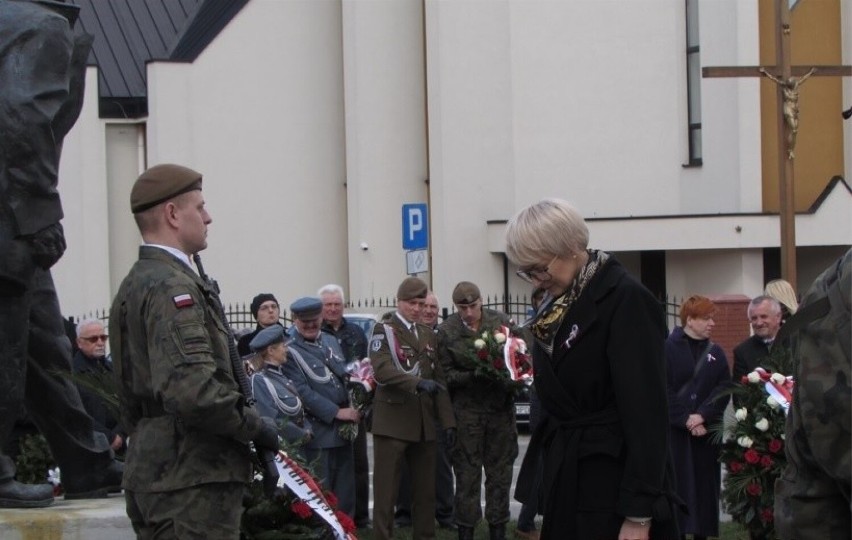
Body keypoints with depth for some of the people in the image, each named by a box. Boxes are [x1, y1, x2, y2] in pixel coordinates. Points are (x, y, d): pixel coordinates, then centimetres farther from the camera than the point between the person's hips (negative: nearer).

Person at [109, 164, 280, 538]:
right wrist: (254, 426, -14)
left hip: (149, 472, 10)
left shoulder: (135, 285, 18)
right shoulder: (172, 287, -14)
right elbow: (191, 389, -26)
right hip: (192, 477, -10)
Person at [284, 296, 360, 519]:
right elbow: (302, 391, -17)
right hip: (318, 432, -7)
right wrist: (337, 412, -18)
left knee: (346, 491, 11)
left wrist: (353, 409, 2)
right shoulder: (289, 350, -11)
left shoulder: (330, 341, 13)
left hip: (343, 429, 7)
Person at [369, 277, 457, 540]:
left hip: (424, 423, 6)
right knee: (386, 490, -5)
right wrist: (418, 383, -30)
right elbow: (382, 371, -18)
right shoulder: (383, 330, -2)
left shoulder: (428, 335, 19)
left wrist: (448, 420, 10)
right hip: (392, 421, -6)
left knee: (426, 489, 7)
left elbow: (439, 381, 18)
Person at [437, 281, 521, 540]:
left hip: (500, 408, 2)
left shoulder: (501, 322, -1)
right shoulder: (446, 331, -4)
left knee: (500, 473, 7)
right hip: (466, 410, -2)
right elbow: (447, 374, -4)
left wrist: (509, 381, -14)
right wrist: (473, 376, -20)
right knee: (467, 475, 0)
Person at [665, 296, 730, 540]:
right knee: (677, 486, -5)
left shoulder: (716, 353, 11)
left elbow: (724, 388, 1)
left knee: (705, 487, 4)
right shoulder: (667, 348, -3)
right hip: (674, 430, -4)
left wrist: (702, 415, -14)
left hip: (706, 431, 4)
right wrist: (685, 420, -15)